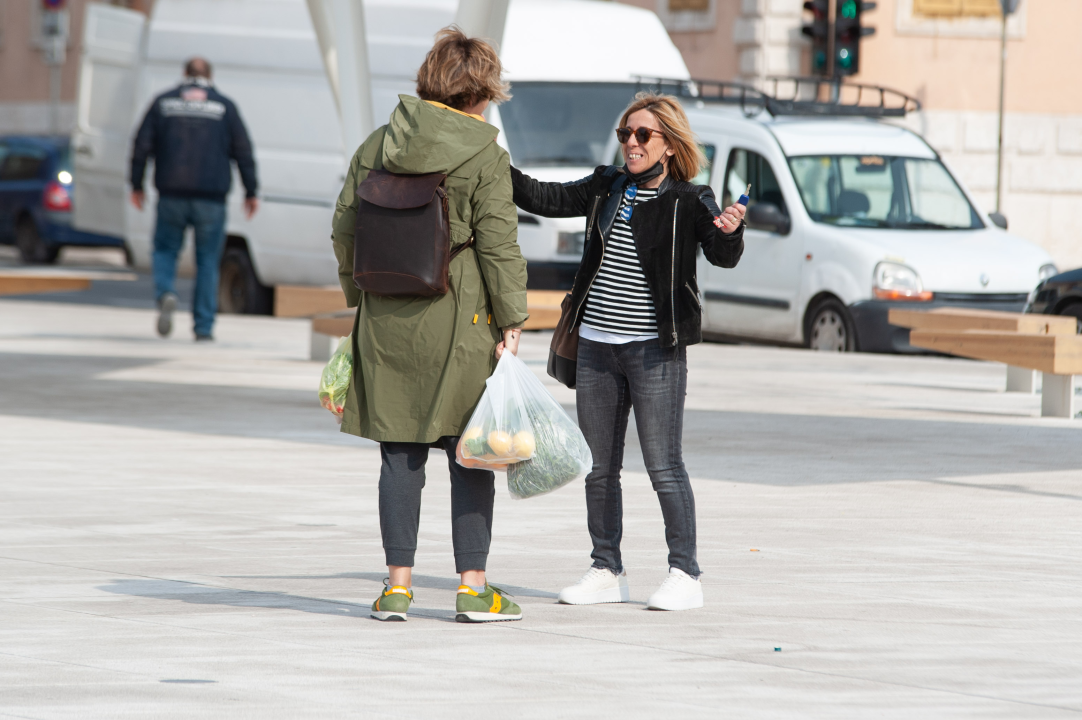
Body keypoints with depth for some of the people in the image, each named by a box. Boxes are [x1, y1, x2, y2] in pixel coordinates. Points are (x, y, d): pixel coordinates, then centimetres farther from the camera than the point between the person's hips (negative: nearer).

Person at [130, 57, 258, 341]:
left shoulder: (163, 103, 7)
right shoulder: (224, 107, 6)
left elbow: (142, 146, 5)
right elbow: (243, 152, 4)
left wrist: (136, 185, 13)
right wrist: (251, 192, 9)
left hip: (172, 194, 0)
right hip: (211, 198, 0)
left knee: (165, 250, 13)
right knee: (208, 261, 6)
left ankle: (166, 293, -17)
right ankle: (204, 326, 3)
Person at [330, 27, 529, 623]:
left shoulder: (376, 147, 7)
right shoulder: (484, 158, -7)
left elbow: (345, 228, 12)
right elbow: (498, 247, -8)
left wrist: (359, 298, 23)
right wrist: (511, 322, -2)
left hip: (386, 321, 4)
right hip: (458, 319, -4)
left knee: (400, 452, 8)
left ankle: (397, 584, 8)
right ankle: (473, 587, 4)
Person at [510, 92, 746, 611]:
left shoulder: (689, 201, -6)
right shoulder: (606, 188, 9)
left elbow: (722, 255, -19)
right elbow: (544, 199, 17)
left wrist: (730, 231, -41)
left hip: (655, 351, -6)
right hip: (596, 347, 6)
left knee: (663, 467, -7)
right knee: (598, 467, 9)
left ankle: (684, 575, -1)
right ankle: (606, 572, 18)